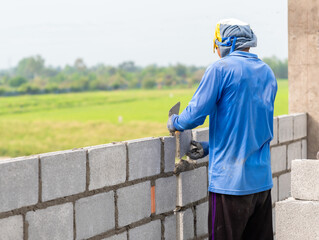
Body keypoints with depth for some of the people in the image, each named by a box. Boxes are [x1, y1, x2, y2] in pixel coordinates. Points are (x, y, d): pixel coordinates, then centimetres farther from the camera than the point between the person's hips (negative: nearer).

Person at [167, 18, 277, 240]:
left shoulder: (221, 69, -9)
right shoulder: (267, 73, 13)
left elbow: (194, 116, -11)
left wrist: (174, 122, 12)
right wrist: (210, 148, 21)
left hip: (230, 179, -7)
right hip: (262, 180, 7)